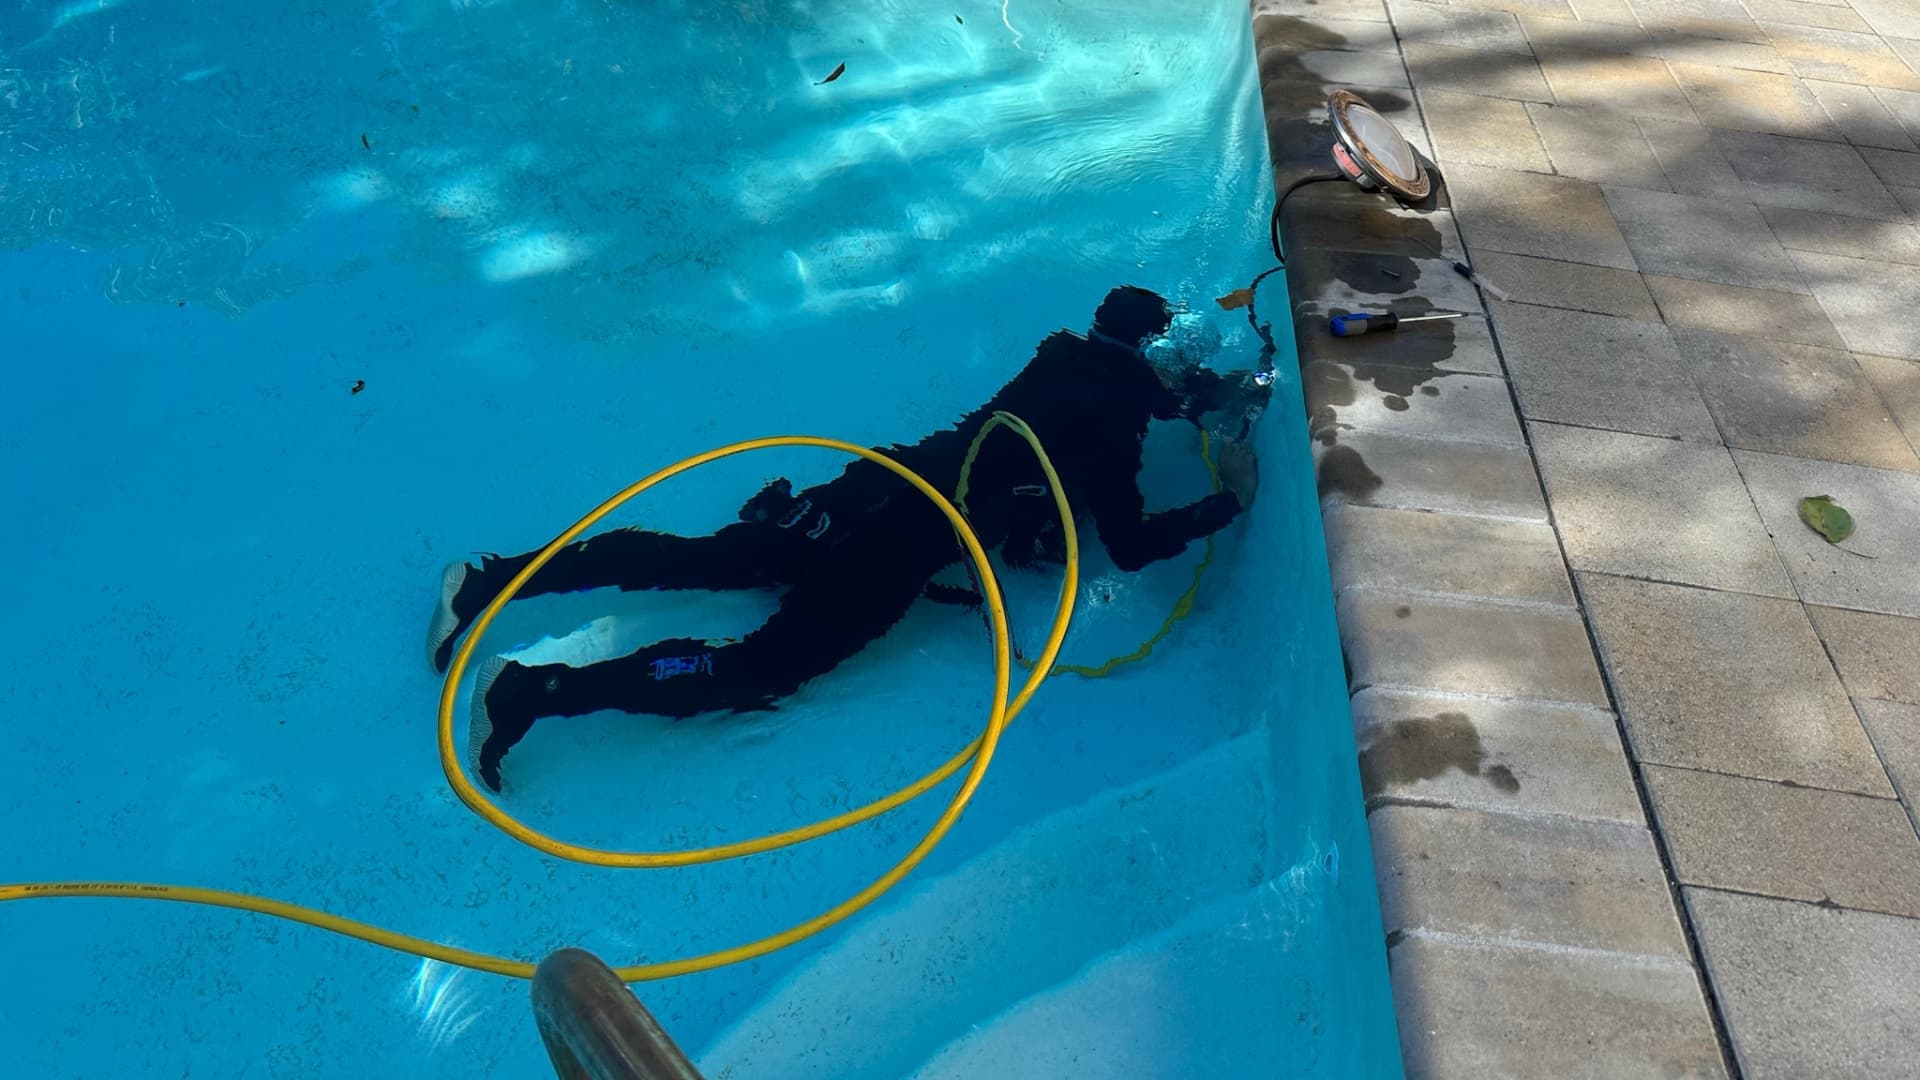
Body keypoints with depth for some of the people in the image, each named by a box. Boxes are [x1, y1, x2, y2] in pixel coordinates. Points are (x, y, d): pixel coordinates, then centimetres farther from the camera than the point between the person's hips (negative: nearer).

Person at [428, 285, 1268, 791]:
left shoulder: (1073, 359, 16)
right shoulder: (1106, 427, -9)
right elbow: (1130, 547, -9)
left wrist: (1211, 400, 33)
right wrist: (1228, 503, 2)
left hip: (887, 481, 8)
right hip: (908, 548, -8)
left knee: (693, 560, 5)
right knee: (764, 666, -13)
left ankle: (489, 581, 2)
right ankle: (535, 691, -24)